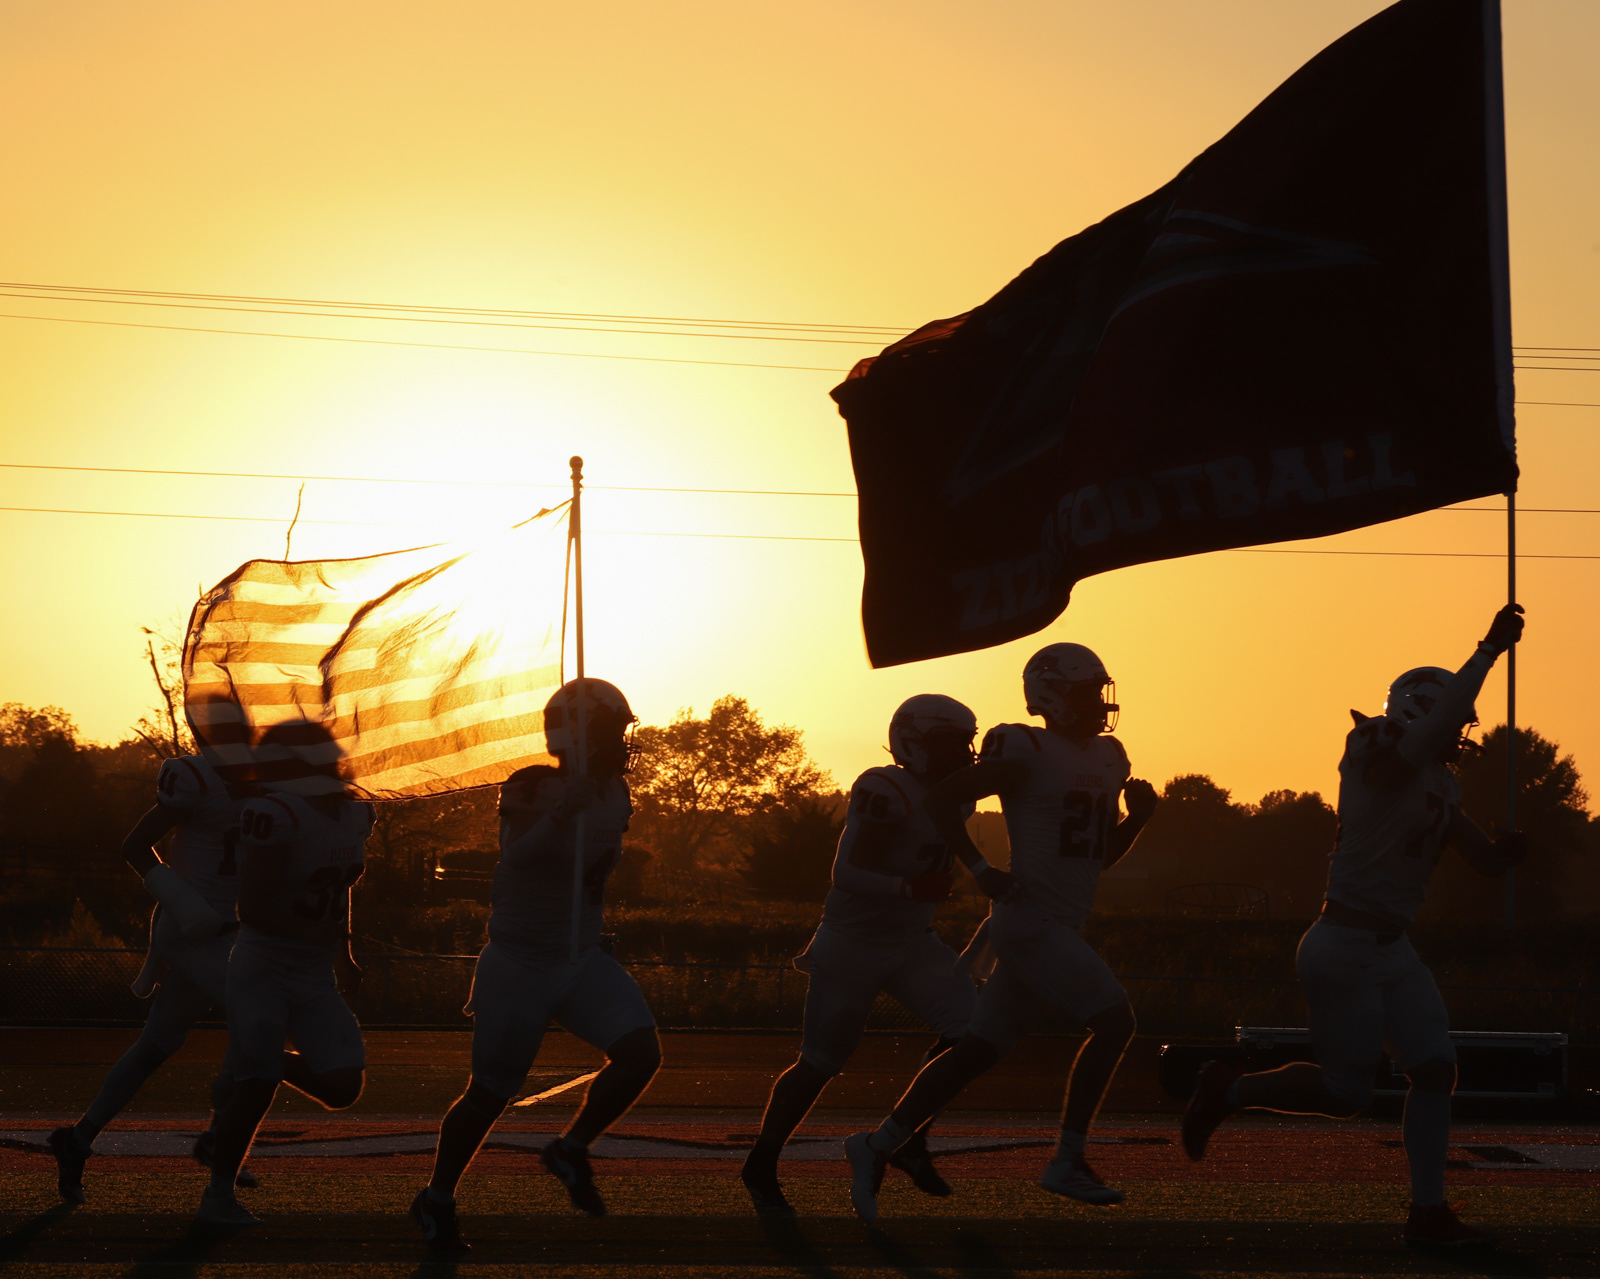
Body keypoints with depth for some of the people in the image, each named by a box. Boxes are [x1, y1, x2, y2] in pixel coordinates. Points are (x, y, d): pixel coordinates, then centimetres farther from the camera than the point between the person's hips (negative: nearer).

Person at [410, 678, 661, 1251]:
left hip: (583, 961, 5)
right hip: (519, 967, -5)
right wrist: (563, 813, -46)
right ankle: (437, 1199, 24)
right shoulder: (530, 789, -16)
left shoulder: (613, 799, 3)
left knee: (641, 1052, -16)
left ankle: (572, 1149, 6)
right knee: (489, 1094, 2)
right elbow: (515, 850, -32)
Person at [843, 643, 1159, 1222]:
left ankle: (877, 1147, 16)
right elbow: (942, 800, -8)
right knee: (1113, 1018, -17)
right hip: (1029, 919, -9)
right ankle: (1067, 1162, -11)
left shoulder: (1108, 758, 16)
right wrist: (984, 870, -13)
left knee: (977, 1051, 9)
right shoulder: (1026, 753, -10)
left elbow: (1104, 853, 24)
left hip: (1062, 928, 9)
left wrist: (1137, 815, 5)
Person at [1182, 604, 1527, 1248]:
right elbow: (1437, 723, -34)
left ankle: (1428, 1209, 5)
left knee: (1435, 1066, 0)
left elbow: (1482, 856, 16)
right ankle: (1228, 1090, 16)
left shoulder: (1441, 785, 13)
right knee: (1345, 1091, -5)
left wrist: (1504, 850, -8)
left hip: (1393, 950, 9)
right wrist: (1489, 651, -31)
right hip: (1344, 946, -9)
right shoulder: (1382, 760, -14)